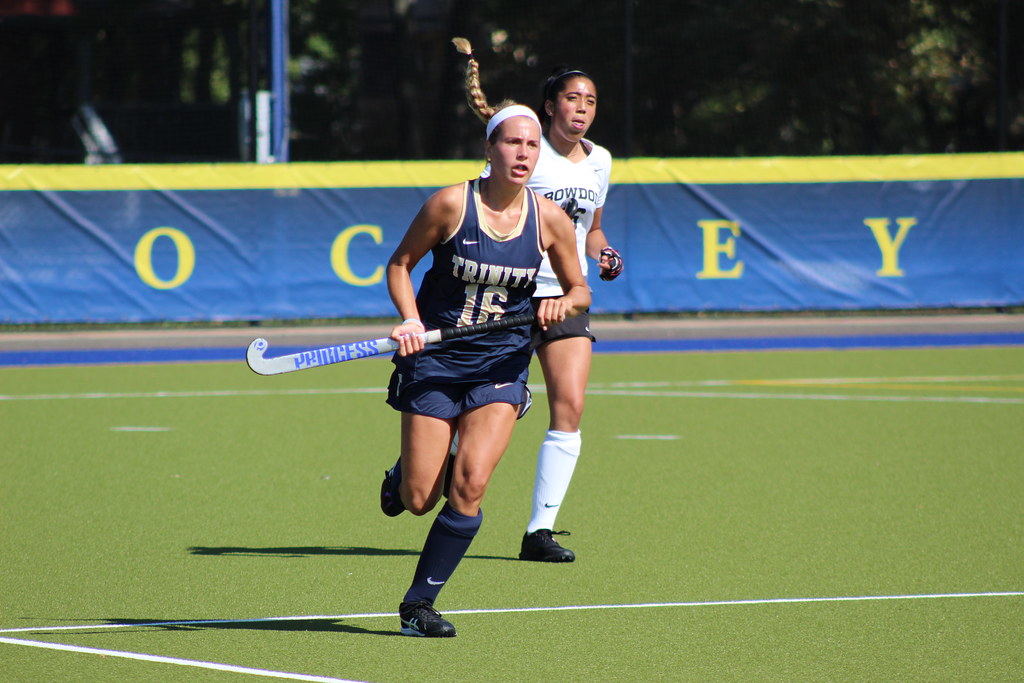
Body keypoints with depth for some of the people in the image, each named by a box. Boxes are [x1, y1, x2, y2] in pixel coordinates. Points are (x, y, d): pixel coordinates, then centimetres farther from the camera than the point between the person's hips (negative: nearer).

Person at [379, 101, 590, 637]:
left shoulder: (549, 219, -3)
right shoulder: (451, 204, -11)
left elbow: (579, 289, 10)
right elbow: (400, 264, 1)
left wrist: (564, 303, -13)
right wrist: (410, 319, -15)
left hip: (501, 365, 1)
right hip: (434, 355, -1)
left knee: (470, 483, -18)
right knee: (420, 502, -3)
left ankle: (419, 603, -4)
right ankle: (403, 475, 37)